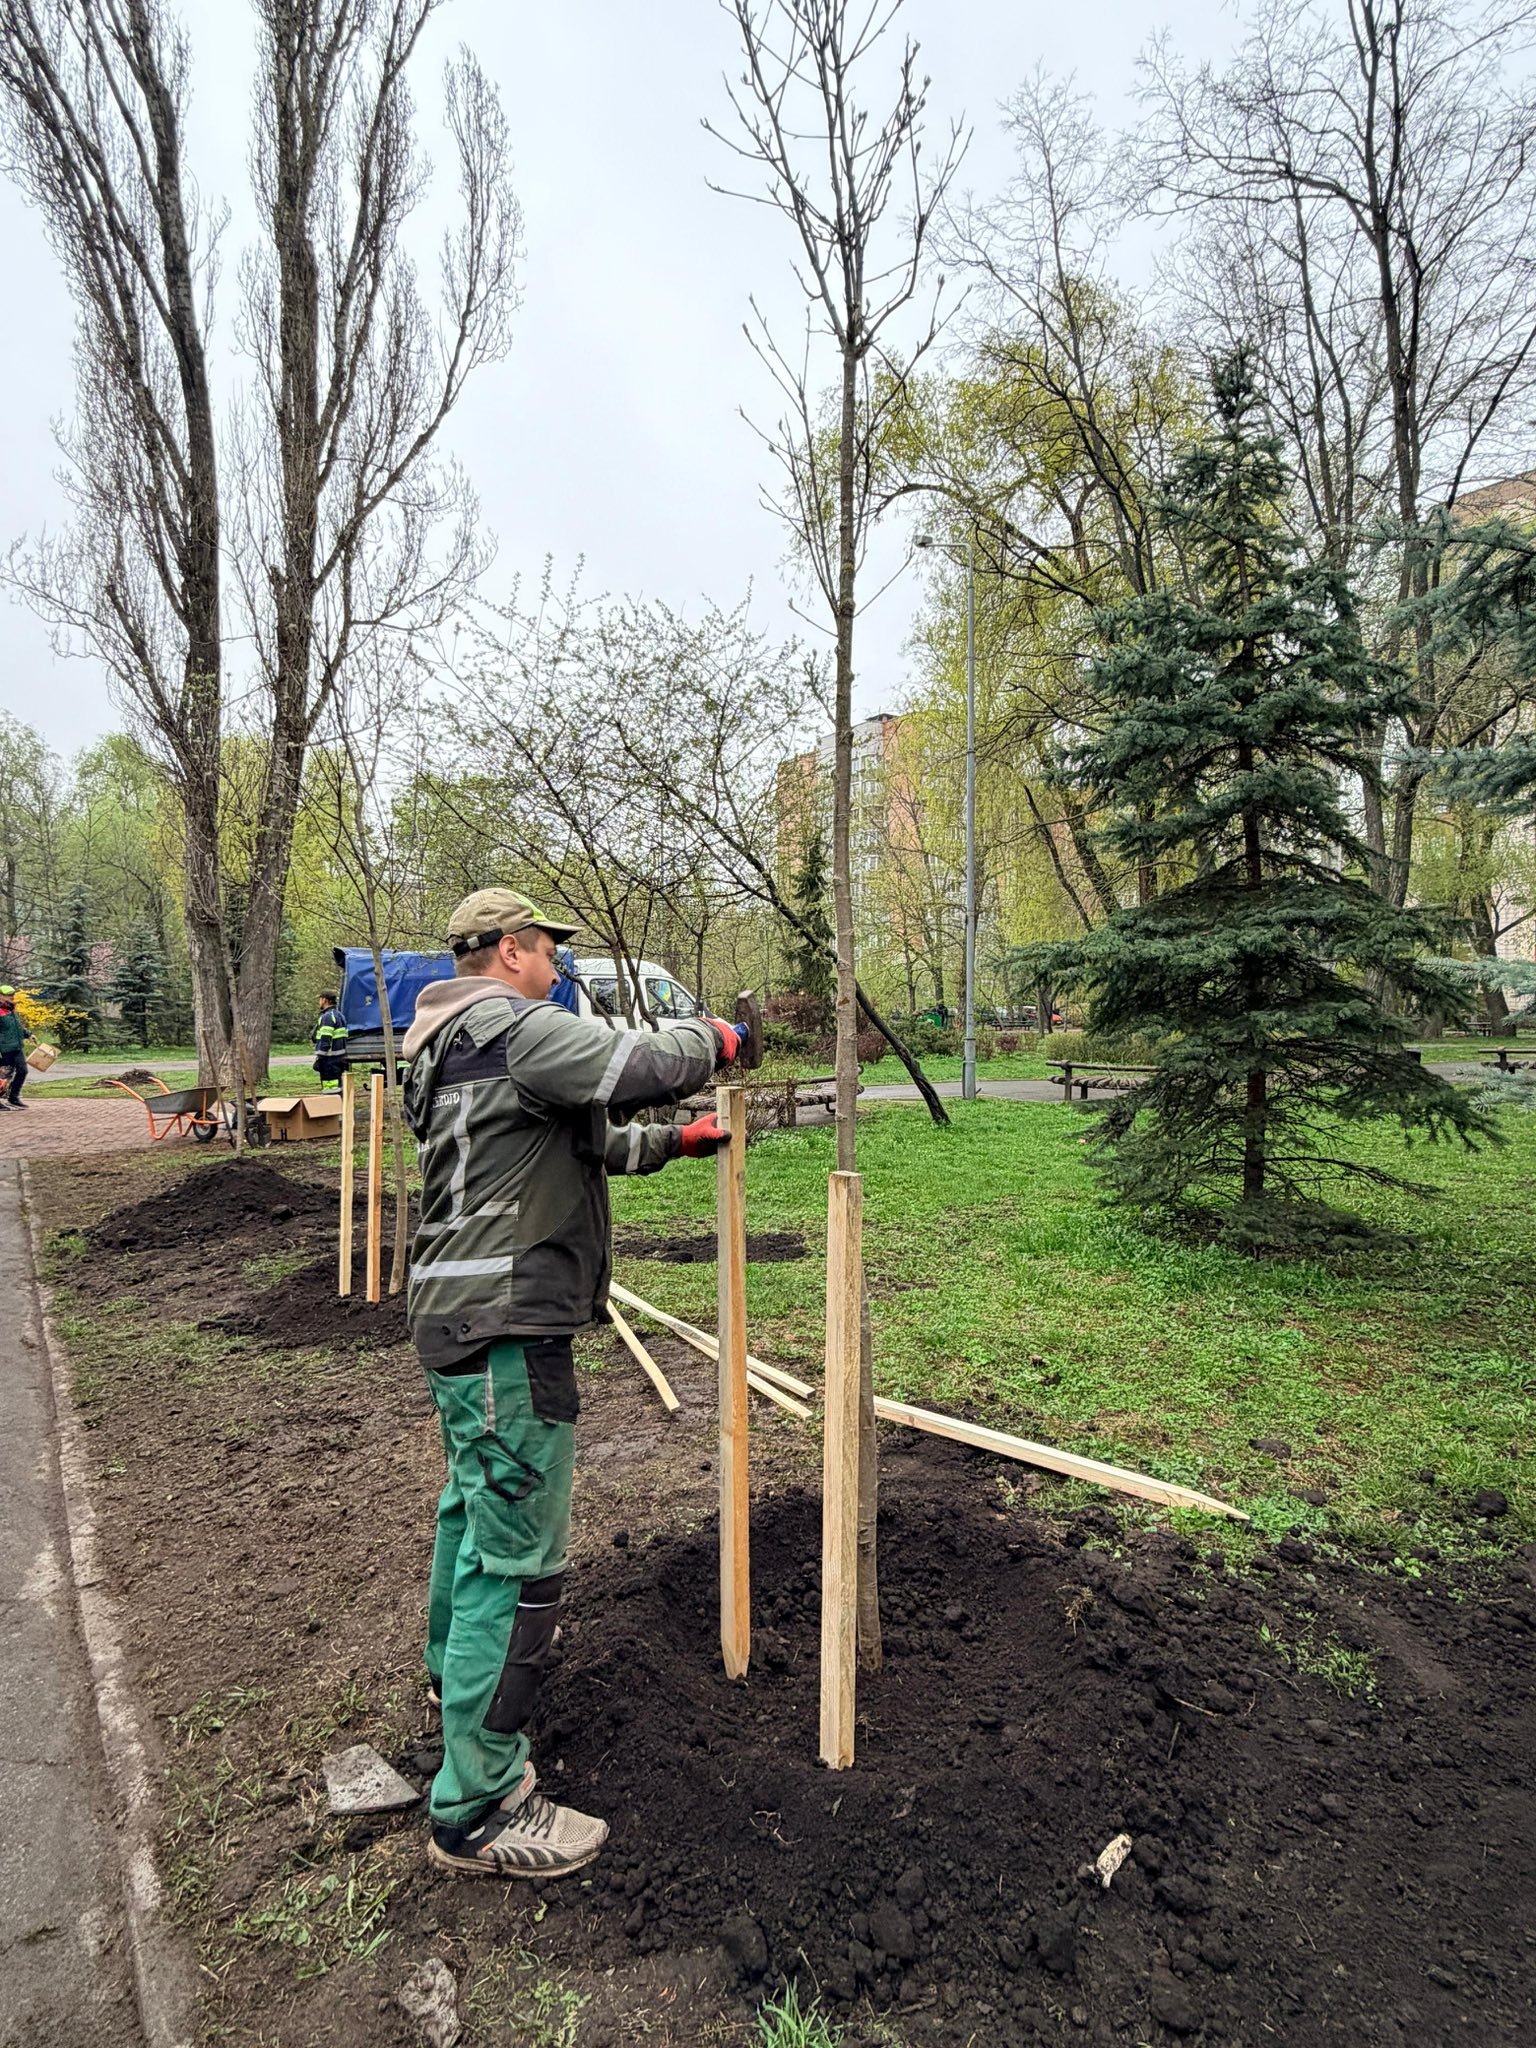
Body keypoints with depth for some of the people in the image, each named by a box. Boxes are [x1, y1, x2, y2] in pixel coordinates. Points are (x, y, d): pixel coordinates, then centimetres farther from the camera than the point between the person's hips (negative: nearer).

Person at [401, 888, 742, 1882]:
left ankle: (457, 1662, 52)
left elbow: (582, 1142, 22)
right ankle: (479, 1809, 9)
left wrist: (672, 1141, 19)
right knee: (520, 1551, -3)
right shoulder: (512, 1029, -17)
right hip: (504, 1326, -11)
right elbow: (644, 1064, -25)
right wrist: (715, 1038, -5)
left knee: (475, 1498, 29)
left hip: (459, 1315, 11)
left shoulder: (462, 1043, 17)